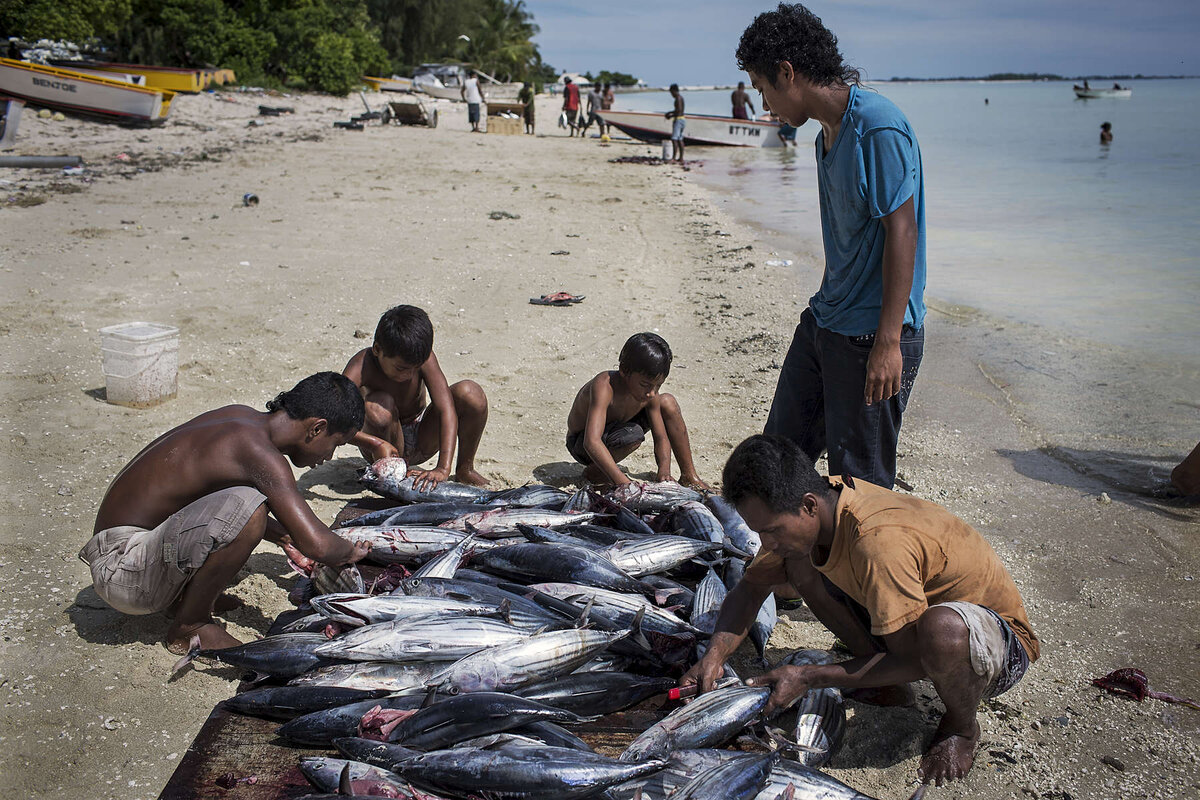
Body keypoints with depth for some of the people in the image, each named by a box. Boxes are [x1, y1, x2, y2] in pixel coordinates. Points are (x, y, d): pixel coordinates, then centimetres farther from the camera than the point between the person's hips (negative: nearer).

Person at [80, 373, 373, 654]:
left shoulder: (241, 416, 5)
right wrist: (352, 552, -7)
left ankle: (186, 594, 13)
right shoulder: (259, 451, -23)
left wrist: (283, 537, 26)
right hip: (124, 574, -10)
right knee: (247, 507, -30)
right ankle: (190, 625, -9)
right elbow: (317, 545, -28)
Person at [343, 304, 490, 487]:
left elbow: (446, 409, -29)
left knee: (470, 392, -21)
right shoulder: (362, 366, -26)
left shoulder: (422, 357, -20)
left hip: (422, 441, 3)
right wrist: (376, 444, -51)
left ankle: (465, 469, -1)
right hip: (387, 444, -3)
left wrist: (443, 468, -41)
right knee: (379, 406, -37)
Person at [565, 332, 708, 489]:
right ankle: (594, 471, -8)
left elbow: (661, 438, -8)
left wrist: (664, 471, -29)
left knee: (668, 403, -3)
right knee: (633, 435, -36)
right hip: (580, 444, -7)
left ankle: (689, 476, 8)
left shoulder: (649, 395, -15)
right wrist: (623, 482, -57)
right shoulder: (604, 386, -37)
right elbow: (591, 441, -48)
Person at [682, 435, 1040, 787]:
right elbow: (750, 588, -2)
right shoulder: (820, 503, -13)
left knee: (942, 627, -42)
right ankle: (885, 684, 8)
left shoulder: (878, 541, -37)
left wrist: (807, 678, -25)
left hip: (1003, 639, -7)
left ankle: (961, 726, -7)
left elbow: (913, 662, -29)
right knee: (801, 566, -6)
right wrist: (715, 654, -19)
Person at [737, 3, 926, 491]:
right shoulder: (828, 133, 12)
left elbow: (901, 232, -20)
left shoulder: (878, 128, -17)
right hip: (823, 323, 9)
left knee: (859, 479, 2)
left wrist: (888, 340, -22)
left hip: (871, 336, -9)